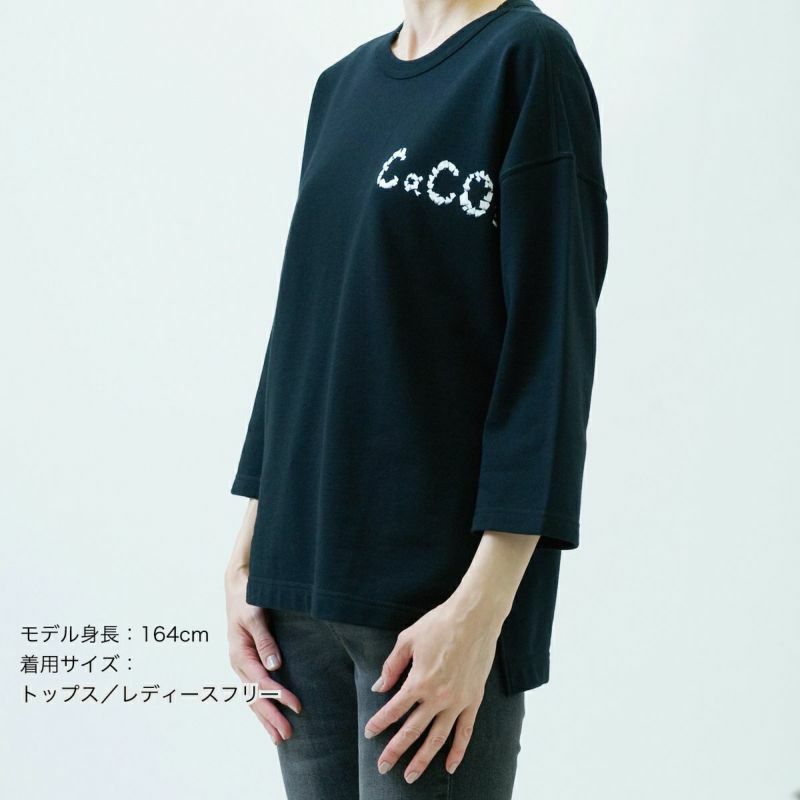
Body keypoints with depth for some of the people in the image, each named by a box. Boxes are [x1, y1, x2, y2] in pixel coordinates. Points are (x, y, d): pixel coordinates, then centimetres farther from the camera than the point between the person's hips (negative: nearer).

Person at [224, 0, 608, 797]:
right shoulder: (341, 83, 14)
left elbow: (554, 344, -12)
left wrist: (482, 608, -17)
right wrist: (246, 557, 10)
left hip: (436, 592, -6)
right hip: (301, 578, 6)